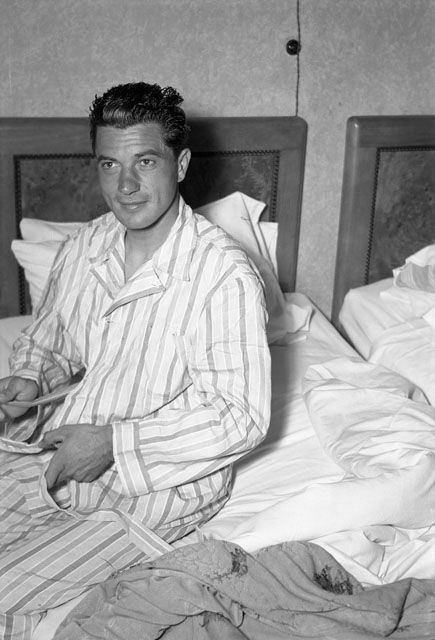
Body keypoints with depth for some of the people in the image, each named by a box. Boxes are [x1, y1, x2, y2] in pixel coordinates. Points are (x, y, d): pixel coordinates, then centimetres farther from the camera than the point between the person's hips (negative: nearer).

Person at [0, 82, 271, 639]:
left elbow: (242, 419, -20)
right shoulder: (82, 248, 1)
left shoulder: (225, 275, -21)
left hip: (156, 483, -6)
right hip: (55, 451, 6)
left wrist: (114, 442, -22)